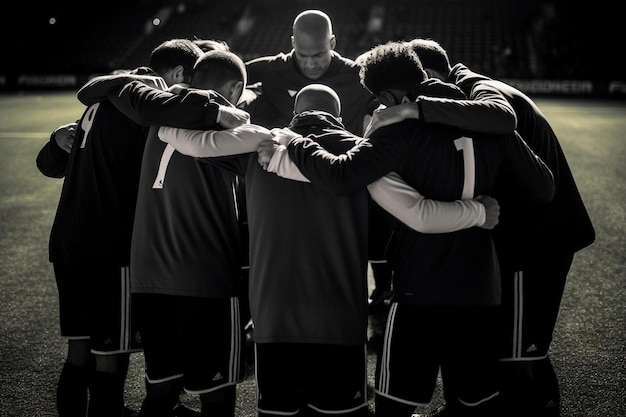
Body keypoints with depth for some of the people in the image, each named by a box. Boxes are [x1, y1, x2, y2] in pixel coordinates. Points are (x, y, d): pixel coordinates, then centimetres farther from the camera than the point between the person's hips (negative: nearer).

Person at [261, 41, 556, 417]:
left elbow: (340, 177, -23)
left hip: (420, 293, -5)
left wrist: (295, 145, -8)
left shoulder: (403, 131, -11)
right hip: (483, 292, 5)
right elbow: (544, 189, 6)